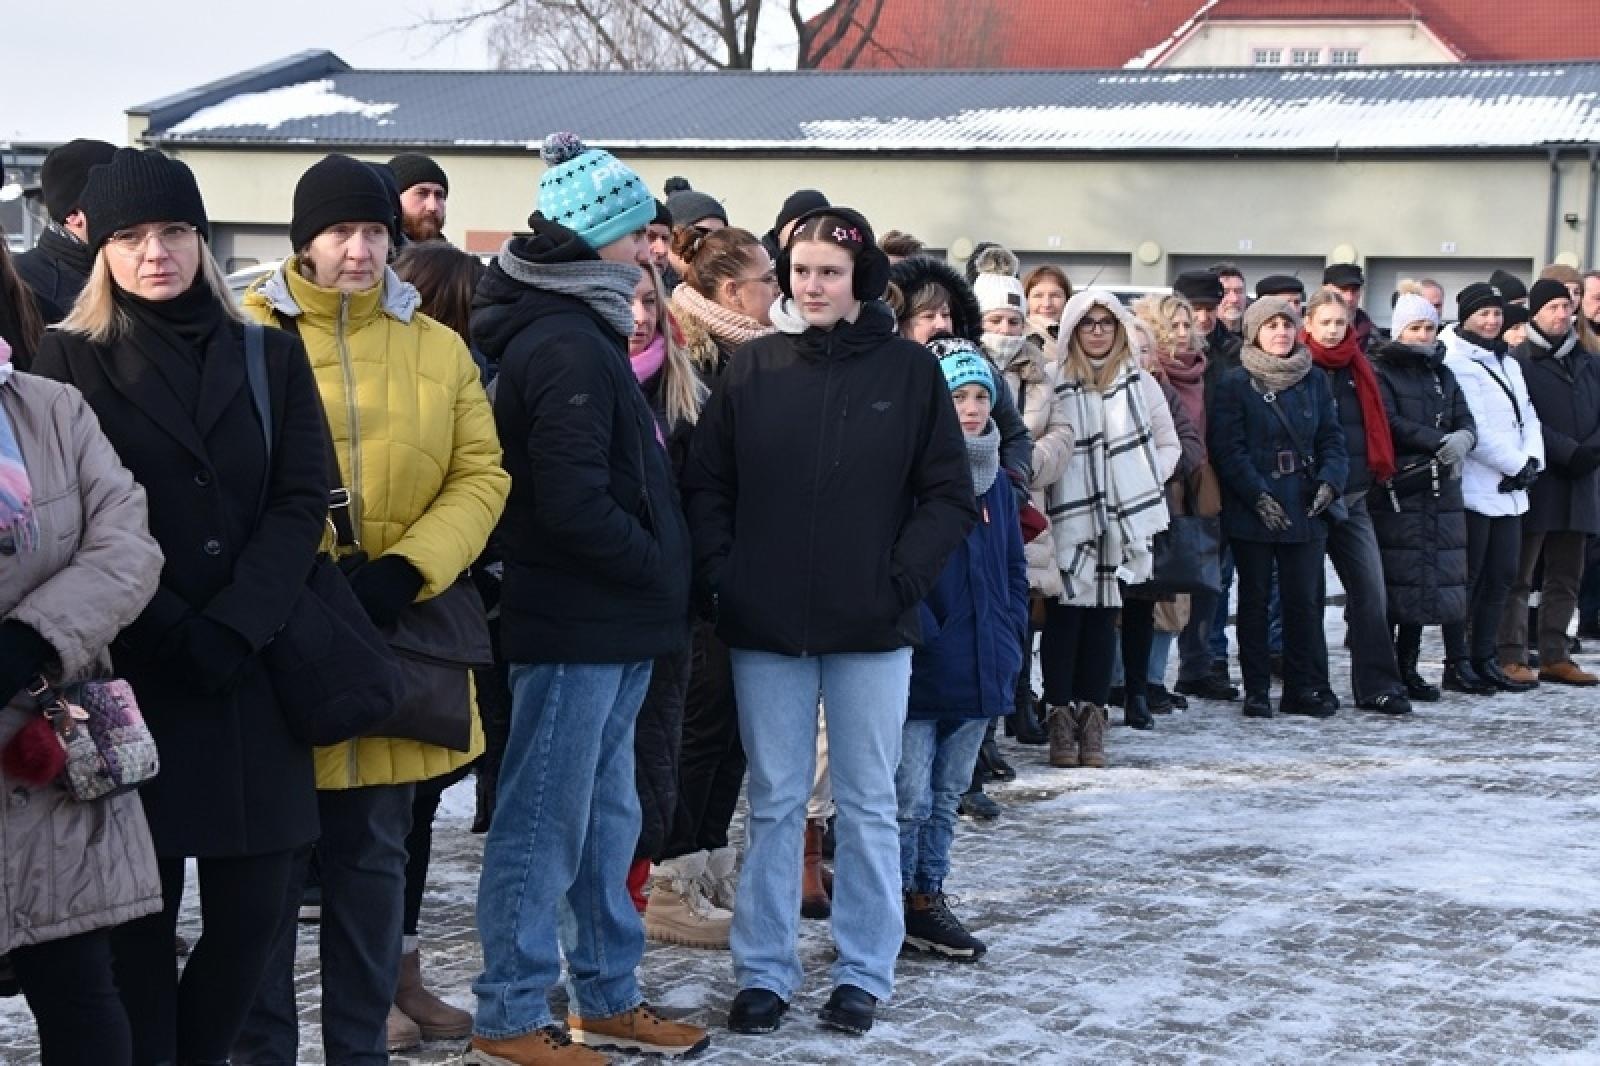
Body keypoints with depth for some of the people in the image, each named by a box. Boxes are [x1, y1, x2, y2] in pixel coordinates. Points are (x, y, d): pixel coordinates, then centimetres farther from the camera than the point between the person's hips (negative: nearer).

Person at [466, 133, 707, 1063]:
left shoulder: (580, 333, 15)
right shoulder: (567, 347, -17)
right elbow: (572, 503, -24)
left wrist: (660, 578, 10)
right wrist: (662, 569, -12)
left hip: (611, 621, 10)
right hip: (576, 624, -10)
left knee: (606, 814, 16)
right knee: (546, 820, -1)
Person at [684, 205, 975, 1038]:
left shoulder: (909, 370, -1)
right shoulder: (753, 367, 2)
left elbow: (949, 496, 0)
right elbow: (706, 482, 5)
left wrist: (904, 577, -9)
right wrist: (721, 575, -5)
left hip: (871, 627, -1)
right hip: (765, 625, 1)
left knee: (866, 805, 8)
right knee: (774, 804, 8)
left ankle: (864, 972, 18)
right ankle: (763, 971, 17)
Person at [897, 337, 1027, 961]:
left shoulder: (996, 481, 12)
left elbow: (1013, 569, 19)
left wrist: (1010, 637, 8)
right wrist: (923, 637, -18)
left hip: (981, 669, 7)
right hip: (918, 670, -7)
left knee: (947, 795, 15)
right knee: (910, 796, -4)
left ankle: (928, 898, 25)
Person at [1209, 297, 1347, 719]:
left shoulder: (1314, 381, 11)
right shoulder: (1235, 383, -3)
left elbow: (1332, 438, 11)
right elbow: (1226, 448, -9)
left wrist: (1330, 480, -7)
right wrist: (1258, 496, -16)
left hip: (1304, 510, 3)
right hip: (1252, 511, -3)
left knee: (1305, 600, 3)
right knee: (1254, 600, 4)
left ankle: (1305, 688, 9)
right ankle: (1256, 692, 10)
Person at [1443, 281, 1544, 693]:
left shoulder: (1509, 364, 19)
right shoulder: (1456, 363, -9)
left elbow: (1528, 416, 16)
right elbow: (1472, 429, -16)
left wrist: (1532, 460, -3)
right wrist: (1517, 465, -12)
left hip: (1510, 491, 8)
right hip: (1474, 489, -8)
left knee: (1501, 577, 10)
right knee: (1469, 579, -3)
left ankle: (1485, 658, 17)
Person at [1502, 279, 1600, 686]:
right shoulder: (1519, 361, -4)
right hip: (1534, 481, -6)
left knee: (1566, 576, 10)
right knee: (1518, 575, -3)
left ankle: (1554, 656, 16)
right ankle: (1511, 658, 0)